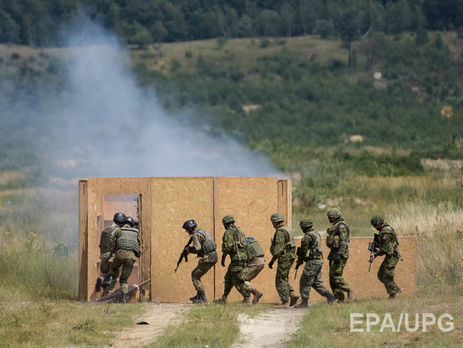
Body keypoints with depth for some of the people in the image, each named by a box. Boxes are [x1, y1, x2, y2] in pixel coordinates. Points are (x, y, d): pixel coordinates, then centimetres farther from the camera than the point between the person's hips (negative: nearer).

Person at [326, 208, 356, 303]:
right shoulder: (334, 226, 18)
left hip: (340, 254, -10)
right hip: (334, 254, 10)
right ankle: (339, 299, 8)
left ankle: (350, 291, -9)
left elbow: (343, 242, -21)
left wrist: (339, 255, -27)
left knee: (335, 276, -14)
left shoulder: (341, 226, -13)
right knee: (332, 277, 7)